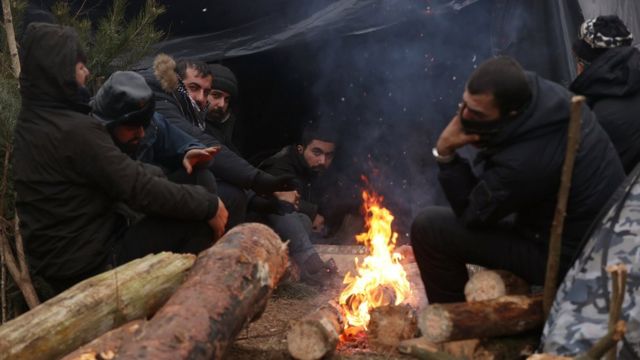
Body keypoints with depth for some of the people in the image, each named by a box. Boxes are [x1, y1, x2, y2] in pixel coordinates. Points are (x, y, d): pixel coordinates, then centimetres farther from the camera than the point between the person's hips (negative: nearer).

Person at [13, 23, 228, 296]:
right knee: (197, 224, -10)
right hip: (90, 264, -10)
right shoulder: (76, 130, -24)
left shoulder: (29, 123, 7)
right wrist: (209, 205, -13)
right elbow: (141, 191, -24)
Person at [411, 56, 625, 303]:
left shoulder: (524, 162, -36)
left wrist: (445, 154, -23)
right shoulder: (545, 91, -12)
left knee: (428, 228, -11)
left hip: (567, 255, -9)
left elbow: (471, 214, -18)